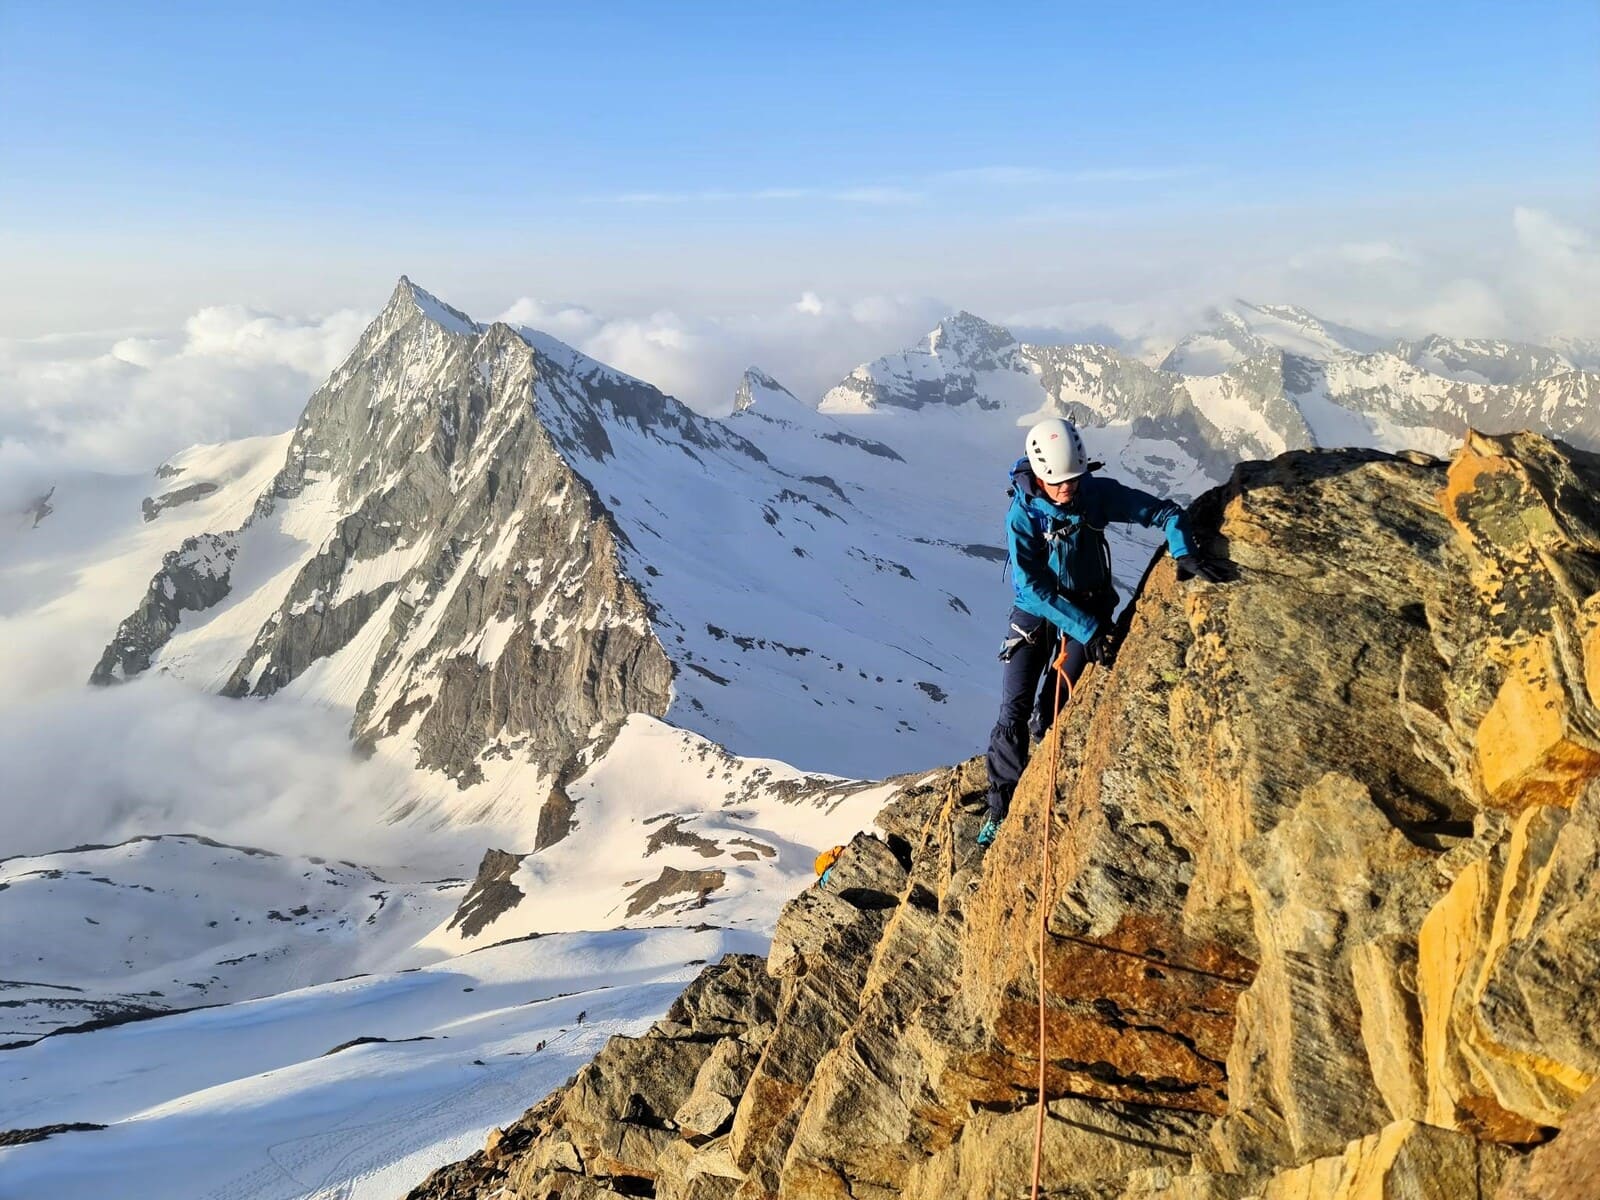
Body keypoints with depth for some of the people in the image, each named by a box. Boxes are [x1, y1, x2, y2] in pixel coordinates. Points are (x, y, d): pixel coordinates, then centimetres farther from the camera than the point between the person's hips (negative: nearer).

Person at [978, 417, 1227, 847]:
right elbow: (1031, 587, -26)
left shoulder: (1099, 493, -17)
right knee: (1013, 710, -6)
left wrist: (1184, 553, -29)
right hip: (1037, 612, -2)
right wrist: (1087, 630, -30)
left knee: (1054, 712, -3)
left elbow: (1163, 512, -10)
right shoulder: (1022, 516, -24)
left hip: (1091, 608, 2)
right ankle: (1001, 807, 8)